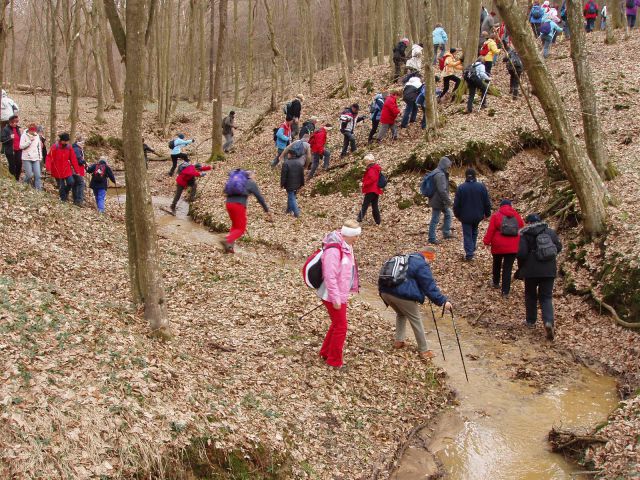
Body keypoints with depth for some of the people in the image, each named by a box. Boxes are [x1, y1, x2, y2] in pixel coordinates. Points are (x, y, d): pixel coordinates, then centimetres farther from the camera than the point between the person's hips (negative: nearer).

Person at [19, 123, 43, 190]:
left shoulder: (37, 136, 8)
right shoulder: (24, 136, -5)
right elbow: (21, 146, -12)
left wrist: (40, 157, 15)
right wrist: (30, 141, -18)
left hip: (36, 158, 4)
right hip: (27, 158, -4)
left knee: (38, 175, -3)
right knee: (29, 175, -5)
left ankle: (39, 189, 2)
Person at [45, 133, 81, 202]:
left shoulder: (69, 147, 0)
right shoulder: (54, 147, -10)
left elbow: (73, 159, 3)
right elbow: (49, 157, -12)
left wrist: (77, 170, 2)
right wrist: (48, 168, -24)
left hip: (67, 170, 3)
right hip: (58, 171, -3)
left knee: (71, 182, -9)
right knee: (61, 186, 4)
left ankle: (66, 192, 21)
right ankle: (63, 199, 19)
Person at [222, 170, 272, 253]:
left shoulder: (237, 179, 27)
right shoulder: (252, 183, 11)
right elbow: (260, 198, 10)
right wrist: (267, 211, 14)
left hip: (228, 203, 6)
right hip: (239, 205, -6)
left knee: (235, 225, 24)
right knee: (240, 229, 2)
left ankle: (229, 246, 9)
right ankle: (227, 240, -24)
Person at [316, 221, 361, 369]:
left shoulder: (346, 246, 6)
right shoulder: (334, 250, -26)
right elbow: (330, 276, -27)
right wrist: (335, 298, -24)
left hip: (341, 294, 10)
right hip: (333, 296, -10)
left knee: (337, 324, 20)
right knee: (341, 327, 1)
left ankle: (325, 353, 35)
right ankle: (334, 361, 15)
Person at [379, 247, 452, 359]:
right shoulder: (422, 265, -4)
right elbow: (429, 286, -8)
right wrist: (443, 301, -6)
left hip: (385, 291, 8)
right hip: (402, 295, -8)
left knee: (401, 313, 32)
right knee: (416, 320, 7)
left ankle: (398, 341, 30)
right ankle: (423, 350, 13)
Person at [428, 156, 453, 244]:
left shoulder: (437, 172, 9)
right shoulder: (440, 175, -24)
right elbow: (442, 190, -30)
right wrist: (448, 200, -19)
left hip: (439, 201, 11)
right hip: (438, 201, -11)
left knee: (448, 213, 23)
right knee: (435, 220, 0)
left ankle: (446, 233, 31)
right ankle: (432, 239, 10)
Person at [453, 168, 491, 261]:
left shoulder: (461, 187, -11)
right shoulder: (481, 186, -7)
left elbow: (456, 204, -6)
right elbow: (487, 202, -1)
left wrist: (457, 214, 9)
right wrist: (487, 213, 12)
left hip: (465, 216, -2)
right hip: (478, 216, 2)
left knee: (467, 234, 4)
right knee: (474, 232, 24)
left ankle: (469, 254, -2)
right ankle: (472, 249, 31)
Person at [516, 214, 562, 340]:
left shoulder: (525, 234, -6)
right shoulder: (550, 232, 6)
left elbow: (521, 253, -14)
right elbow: (559, 247, 8)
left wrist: (520, 268, 2)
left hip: (531, 270, -2)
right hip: (549, 270, 3)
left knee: (531, 295, 17)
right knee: (546, 297, 7)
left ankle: (531, 321, 26)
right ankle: (548, 321, -14)